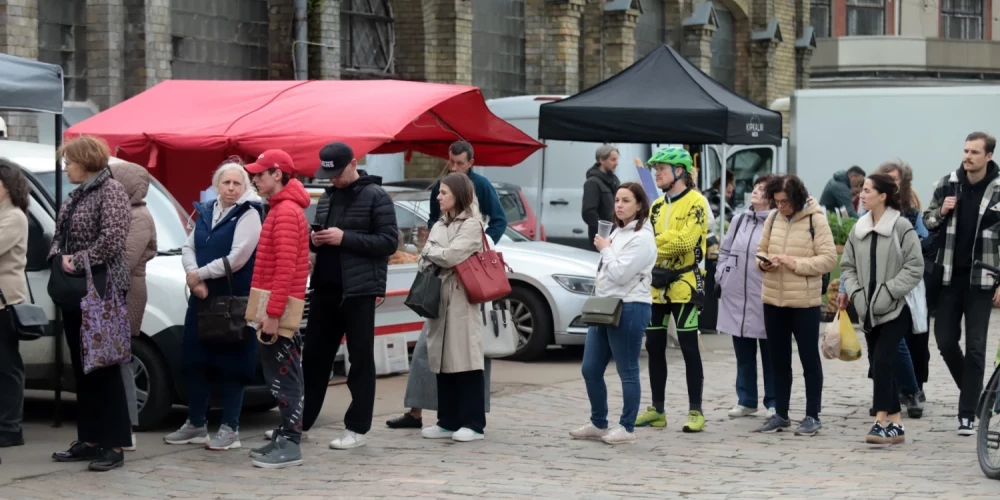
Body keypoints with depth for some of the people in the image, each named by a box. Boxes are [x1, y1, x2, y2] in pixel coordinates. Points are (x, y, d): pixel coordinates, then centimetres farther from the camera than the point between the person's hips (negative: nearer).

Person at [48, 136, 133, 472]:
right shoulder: (75, 196, 16)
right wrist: (60, 257, -1)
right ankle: (89, 440, 17)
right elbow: (59, 235, 19)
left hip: (102, 291, -9)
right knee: (82, 368, 11)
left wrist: (79, 261, -15)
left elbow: (112, 238, -20)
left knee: (105, 368, -7)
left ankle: (114, 445, -3)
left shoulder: (111, 190, -10)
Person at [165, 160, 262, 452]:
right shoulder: (205, 212, 13)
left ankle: (230, 429, 4)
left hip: (235, 300, -7)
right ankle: (196, 424, 20)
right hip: (201, 298, 7)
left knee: (231, 363, -2)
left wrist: (199, 274, -9)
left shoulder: (249, 215, -8)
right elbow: (188, 248, 10)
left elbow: (237, 259, -17)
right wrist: (194, 280, -9)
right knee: (195, 360, 9)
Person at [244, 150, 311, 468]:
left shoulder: (286, 211, -14)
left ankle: (290, 446, -6)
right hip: (276, 307, 10)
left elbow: (286, 268, -21)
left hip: (279, 308, -10)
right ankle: (284, 438, 18)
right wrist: (270, 310, 15)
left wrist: (273, 313, -24)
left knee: (285, 378, -8)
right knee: (279, 376, 13)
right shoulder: (281, 208, 18)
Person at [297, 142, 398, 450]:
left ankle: (357, 428, 3)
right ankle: (301, 420, 17)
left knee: (361, 359, 0)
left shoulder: (375, 197, -6)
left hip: (359, 290, -7)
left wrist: (345, 238, -19)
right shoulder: (327, 197, 15)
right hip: (325, 287, 7)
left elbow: (389, 241, -13)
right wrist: (315, 239, 0)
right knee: (314, 356, 10)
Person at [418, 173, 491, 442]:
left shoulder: (471, 225, -3)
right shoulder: (440, 226, 19)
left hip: (461, 299, -7)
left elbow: (451, 256, -15)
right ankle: (448, 422, 11)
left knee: (465, 359, -7)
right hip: (438, 298, 7)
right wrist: (436, 256, -9)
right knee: (443, 360, 6)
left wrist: (430, 251, 2)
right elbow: (425, 261, 12)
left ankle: (473, 423, -5)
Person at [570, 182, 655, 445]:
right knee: (590, 370, 10)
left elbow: (620, 273, -19)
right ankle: (598, 423, 21)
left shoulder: (641, 238, -12)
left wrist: (605, 249, -7)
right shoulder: (618, 232, 17)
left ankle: (627, 428, 7)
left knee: (627, 372, -1)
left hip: (629, 309, -9)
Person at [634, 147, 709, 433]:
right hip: (656, 286, 7)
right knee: (654, 347, 8)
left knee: (689, 347, -4)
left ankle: (695, 412, 1)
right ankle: (657, 410, 16)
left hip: (683, 284, -7)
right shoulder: (657, 205, 15)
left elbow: (686, 240, -19)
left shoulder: (695, 202, -7)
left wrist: (653, 242, -10)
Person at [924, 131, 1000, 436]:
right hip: (950, 276, 3)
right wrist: (941, 212, -9)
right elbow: (928, 222, 13)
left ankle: (967, 415, 3)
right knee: (945, 340, 5)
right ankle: (973, 392, 29)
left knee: (975, 347, -1)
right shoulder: (947, 184, 2)